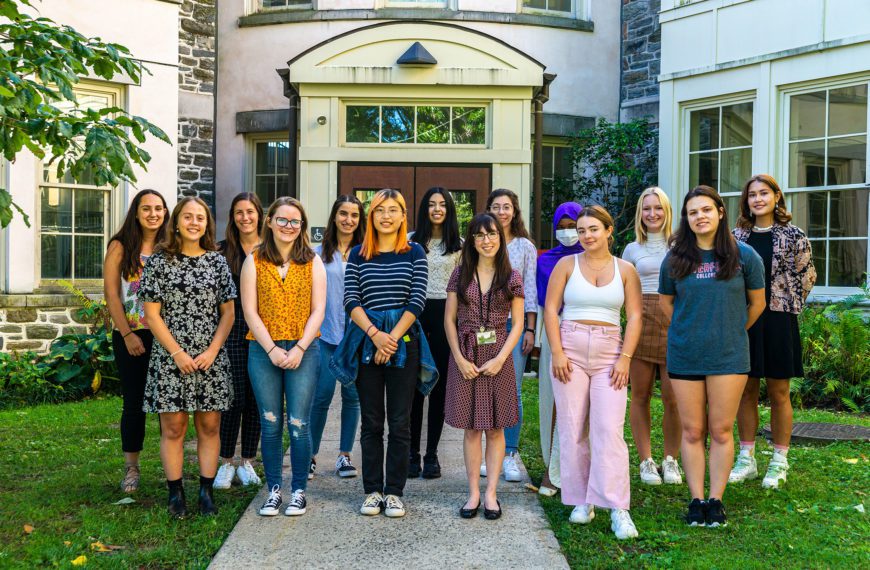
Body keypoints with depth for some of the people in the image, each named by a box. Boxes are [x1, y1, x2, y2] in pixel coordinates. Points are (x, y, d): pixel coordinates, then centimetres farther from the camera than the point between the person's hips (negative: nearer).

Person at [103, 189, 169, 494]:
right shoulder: (121, 246, 1)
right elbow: (111, 294, -3)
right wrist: (128, 335, -9)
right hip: (131, 336, -2)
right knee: (134, 402, 3)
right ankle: (131, 468, 14)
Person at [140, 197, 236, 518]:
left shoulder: (217, 262, 6)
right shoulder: (160, 261, 0)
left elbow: (228, 312, 6)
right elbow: (151, 314, -4)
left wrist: (213, 351, -6)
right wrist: (177, 353, -10)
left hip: (211, 358, 2)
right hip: (171, 357, -2)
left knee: (210, 425, 4)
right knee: (173, 427, 2)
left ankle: (206, 491, 13)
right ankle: (175, 494, 11)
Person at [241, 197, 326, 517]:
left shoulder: (312, 263, 8)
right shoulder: (254, 261, 6)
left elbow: (317, 312, 2)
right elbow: (250, 311, 0)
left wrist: (299, 349, -10)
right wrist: (272, 349, -9)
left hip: (303, 350, 0)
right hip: (263, 351, 1)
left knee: (298, 424, -3)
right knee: (270, 424, 5)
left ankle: (299, 491, 9)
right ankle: (274, 490, 16)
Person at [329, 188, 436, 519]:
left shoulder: (414, 253, 5)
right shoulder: (358, 254, 8)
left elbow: (417, 300, -3)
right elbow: (351, 300, 0)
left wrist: (393, 337, -12)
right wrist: (375, 334, -13)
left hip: (404, 342, -1)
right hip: (367, 342, 1)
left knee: (400, 422, 2)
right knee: (371, 421, 6)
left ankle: (394, 492, 11)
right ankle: (372, 490, 15)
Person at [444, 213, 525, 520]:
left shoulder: (511, 277, 2)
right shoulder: (460, 274, 4)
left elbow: (517, 324, 1)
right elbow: (449, 319, 4)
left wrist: (500, 359, -10)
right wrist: (460, 358, -6)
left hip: (498, 355, 0)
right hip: (465, 356, 1)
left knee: (495, 427, 4)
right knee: (471, 427, 5)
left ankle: (491, 493, 11)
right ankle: (473, 493, 12)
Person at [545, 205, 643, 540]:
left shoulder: (625, 270, 8)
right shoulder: (567, 265, 7)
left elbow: (635, 316, 4)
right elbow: (550, 309, 3)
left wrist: (625, 358, -6)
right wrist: (557, 353, -7)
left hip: (609, 354, -1)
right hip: (570, 350, 1)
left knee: (610, 429, -10)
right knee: (572, 429, 1)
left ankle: (618, 509, -10)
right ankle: (581, 500, 12)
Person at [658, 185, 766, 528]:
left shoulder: (743, 255, -2)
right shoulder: (675, 259, 2)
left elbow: (757, 302, 9)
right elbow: (665, 301, 15)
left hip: (728, 356, -1)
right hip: (684, 356, 2)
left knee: (721, 431, 2)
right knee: (692, 431, 5)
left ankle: (716, 499, 12)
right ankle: (697, 500, 13)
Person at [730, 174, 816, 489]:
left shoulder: (793, 236, -2)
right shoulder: (737, 236, 6)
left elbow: (807, 276, 3)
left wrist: (787, 307, 1)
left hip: (777, 321, -3)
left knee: (779, 393, 4)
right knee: (746, 391, 8)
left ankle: (779, 463, 15)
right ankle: (747, 459, 18)